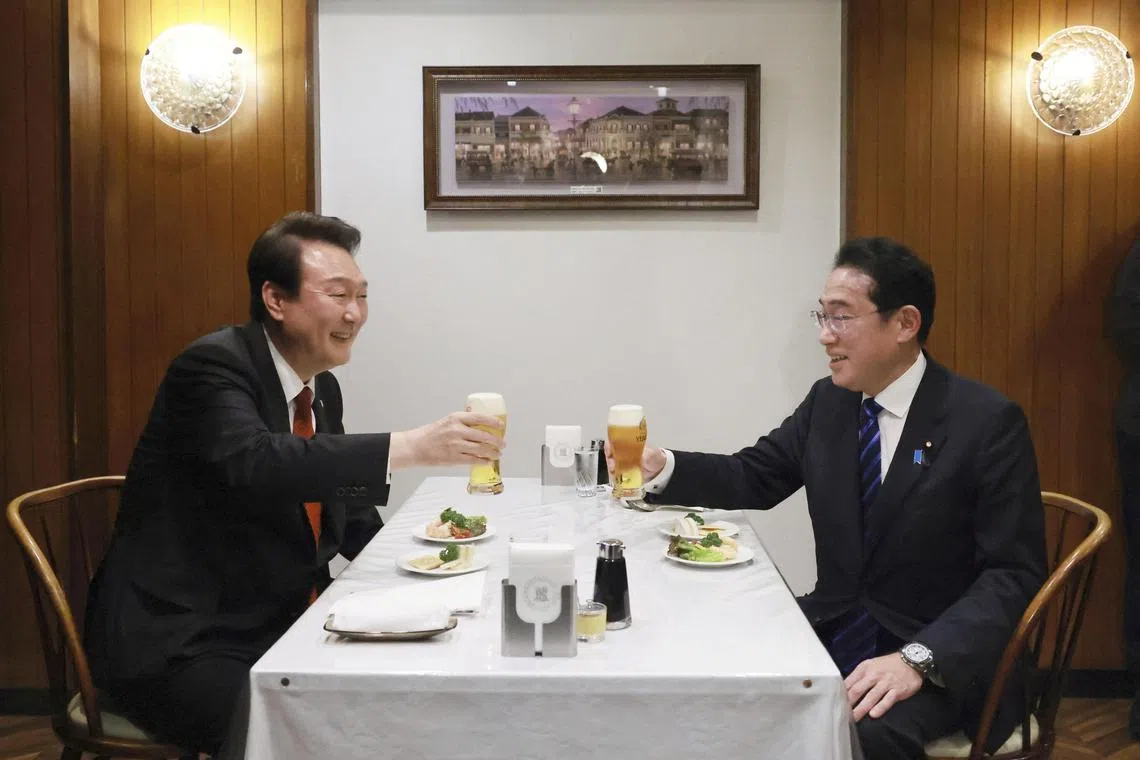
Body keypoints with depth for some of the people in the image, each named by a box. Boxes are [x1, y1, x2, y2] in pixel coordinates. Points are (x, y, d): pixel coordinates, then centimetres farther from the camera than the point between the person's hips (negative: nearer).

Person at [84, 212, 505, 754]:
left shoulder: (323, 388, 8)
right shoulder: (213, 365, -16)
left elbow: (352, 517, 15)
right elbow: (253, 463, -36)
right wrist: (411, 447, -39)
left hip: (279, 625, 8)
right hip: (178, 645, -7)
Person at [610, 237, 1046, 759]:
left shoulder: (988, 422, -12)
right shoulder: (827, 401, 5)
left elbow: (1013, 575, -14)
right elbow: (754, 477, 14)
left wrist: (918, 659, -28)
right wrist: (662, 467, -6)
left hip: (941, 655, -5)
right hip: (832, 632, 5)